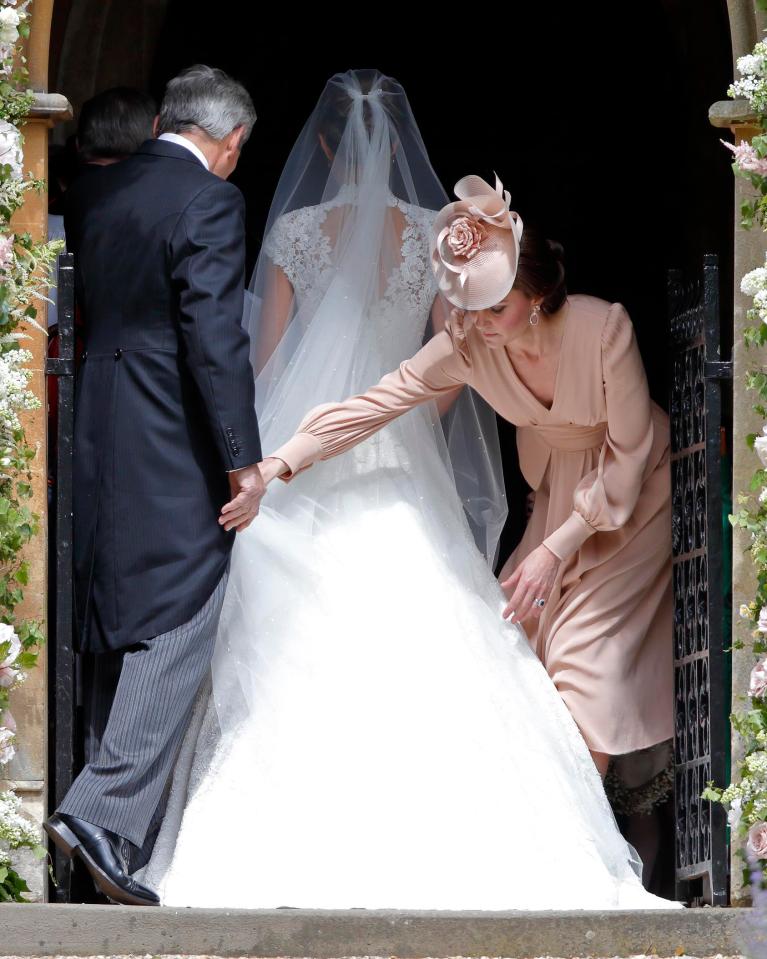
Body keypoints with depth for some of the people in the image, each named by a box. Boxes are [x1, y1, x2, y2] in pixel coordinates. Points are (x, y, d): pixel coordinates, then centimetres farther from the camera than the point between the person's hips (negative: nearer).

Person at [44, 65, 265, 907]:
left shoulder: (95, 195, 11)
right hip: (175, 454, -8)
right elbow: (216, 340, -18)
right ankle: (104, 814, -17)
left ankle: (114, 794, 22)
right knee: (177, 628, -7)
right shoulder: (209, 203, -12)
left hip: (97, 441, 8)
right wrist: (244, 458, -15)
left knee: (118, 628, 16)